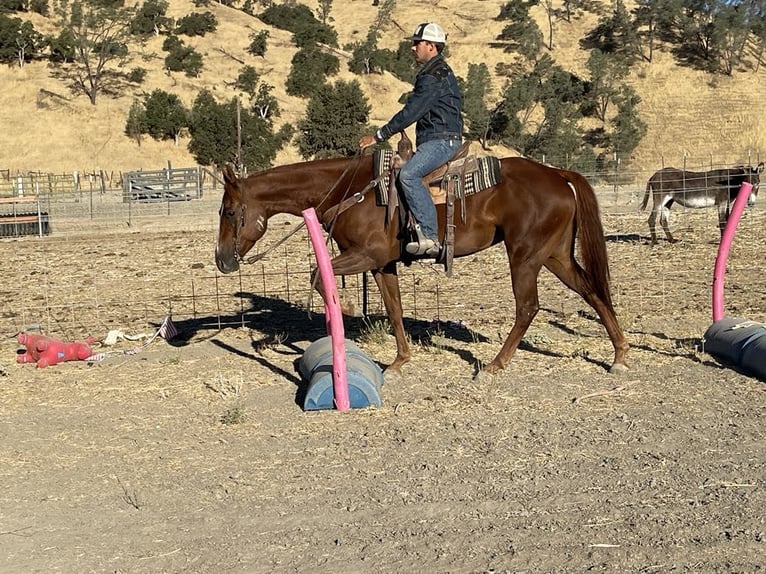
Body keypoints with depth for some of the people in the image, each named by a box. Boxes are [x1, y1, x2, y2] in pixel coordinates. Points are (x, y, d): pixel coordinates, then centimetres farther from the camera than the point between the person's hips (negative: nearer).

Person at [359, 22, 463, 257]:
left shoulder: (435, 76, -14)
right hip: (433, 140, 12)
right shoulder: (433, 72, 21)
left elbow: (412, 112, -19)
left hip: (442, 140, -12)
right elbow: (414, 111, 24)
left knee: (408, 174, -30)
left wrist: (379, 136, -15)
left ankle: (429, 236, -33)